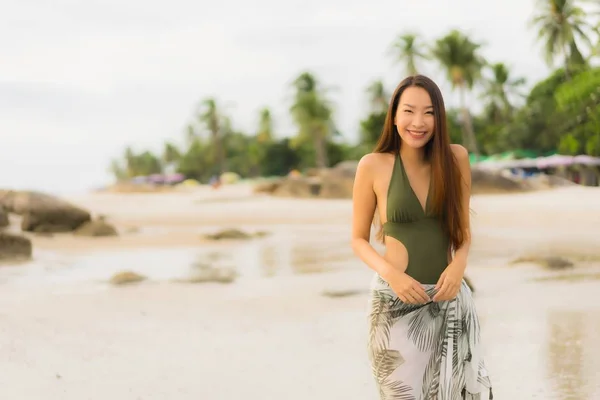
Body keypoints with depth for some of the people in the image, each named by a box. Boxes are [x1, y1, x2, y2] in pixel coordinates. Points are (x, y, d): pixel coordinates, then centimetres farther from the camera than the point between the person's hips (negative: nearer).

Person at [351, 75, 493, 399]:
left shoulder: (456, 158, 0)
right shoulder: (373, 166, -7)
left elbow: (463, 228, 10)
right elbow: (358, 240, 1)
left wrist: (459, 264, -10)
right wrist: (391, 274, -16)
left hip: (448, 297, 2)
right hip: (396, 300, -2)